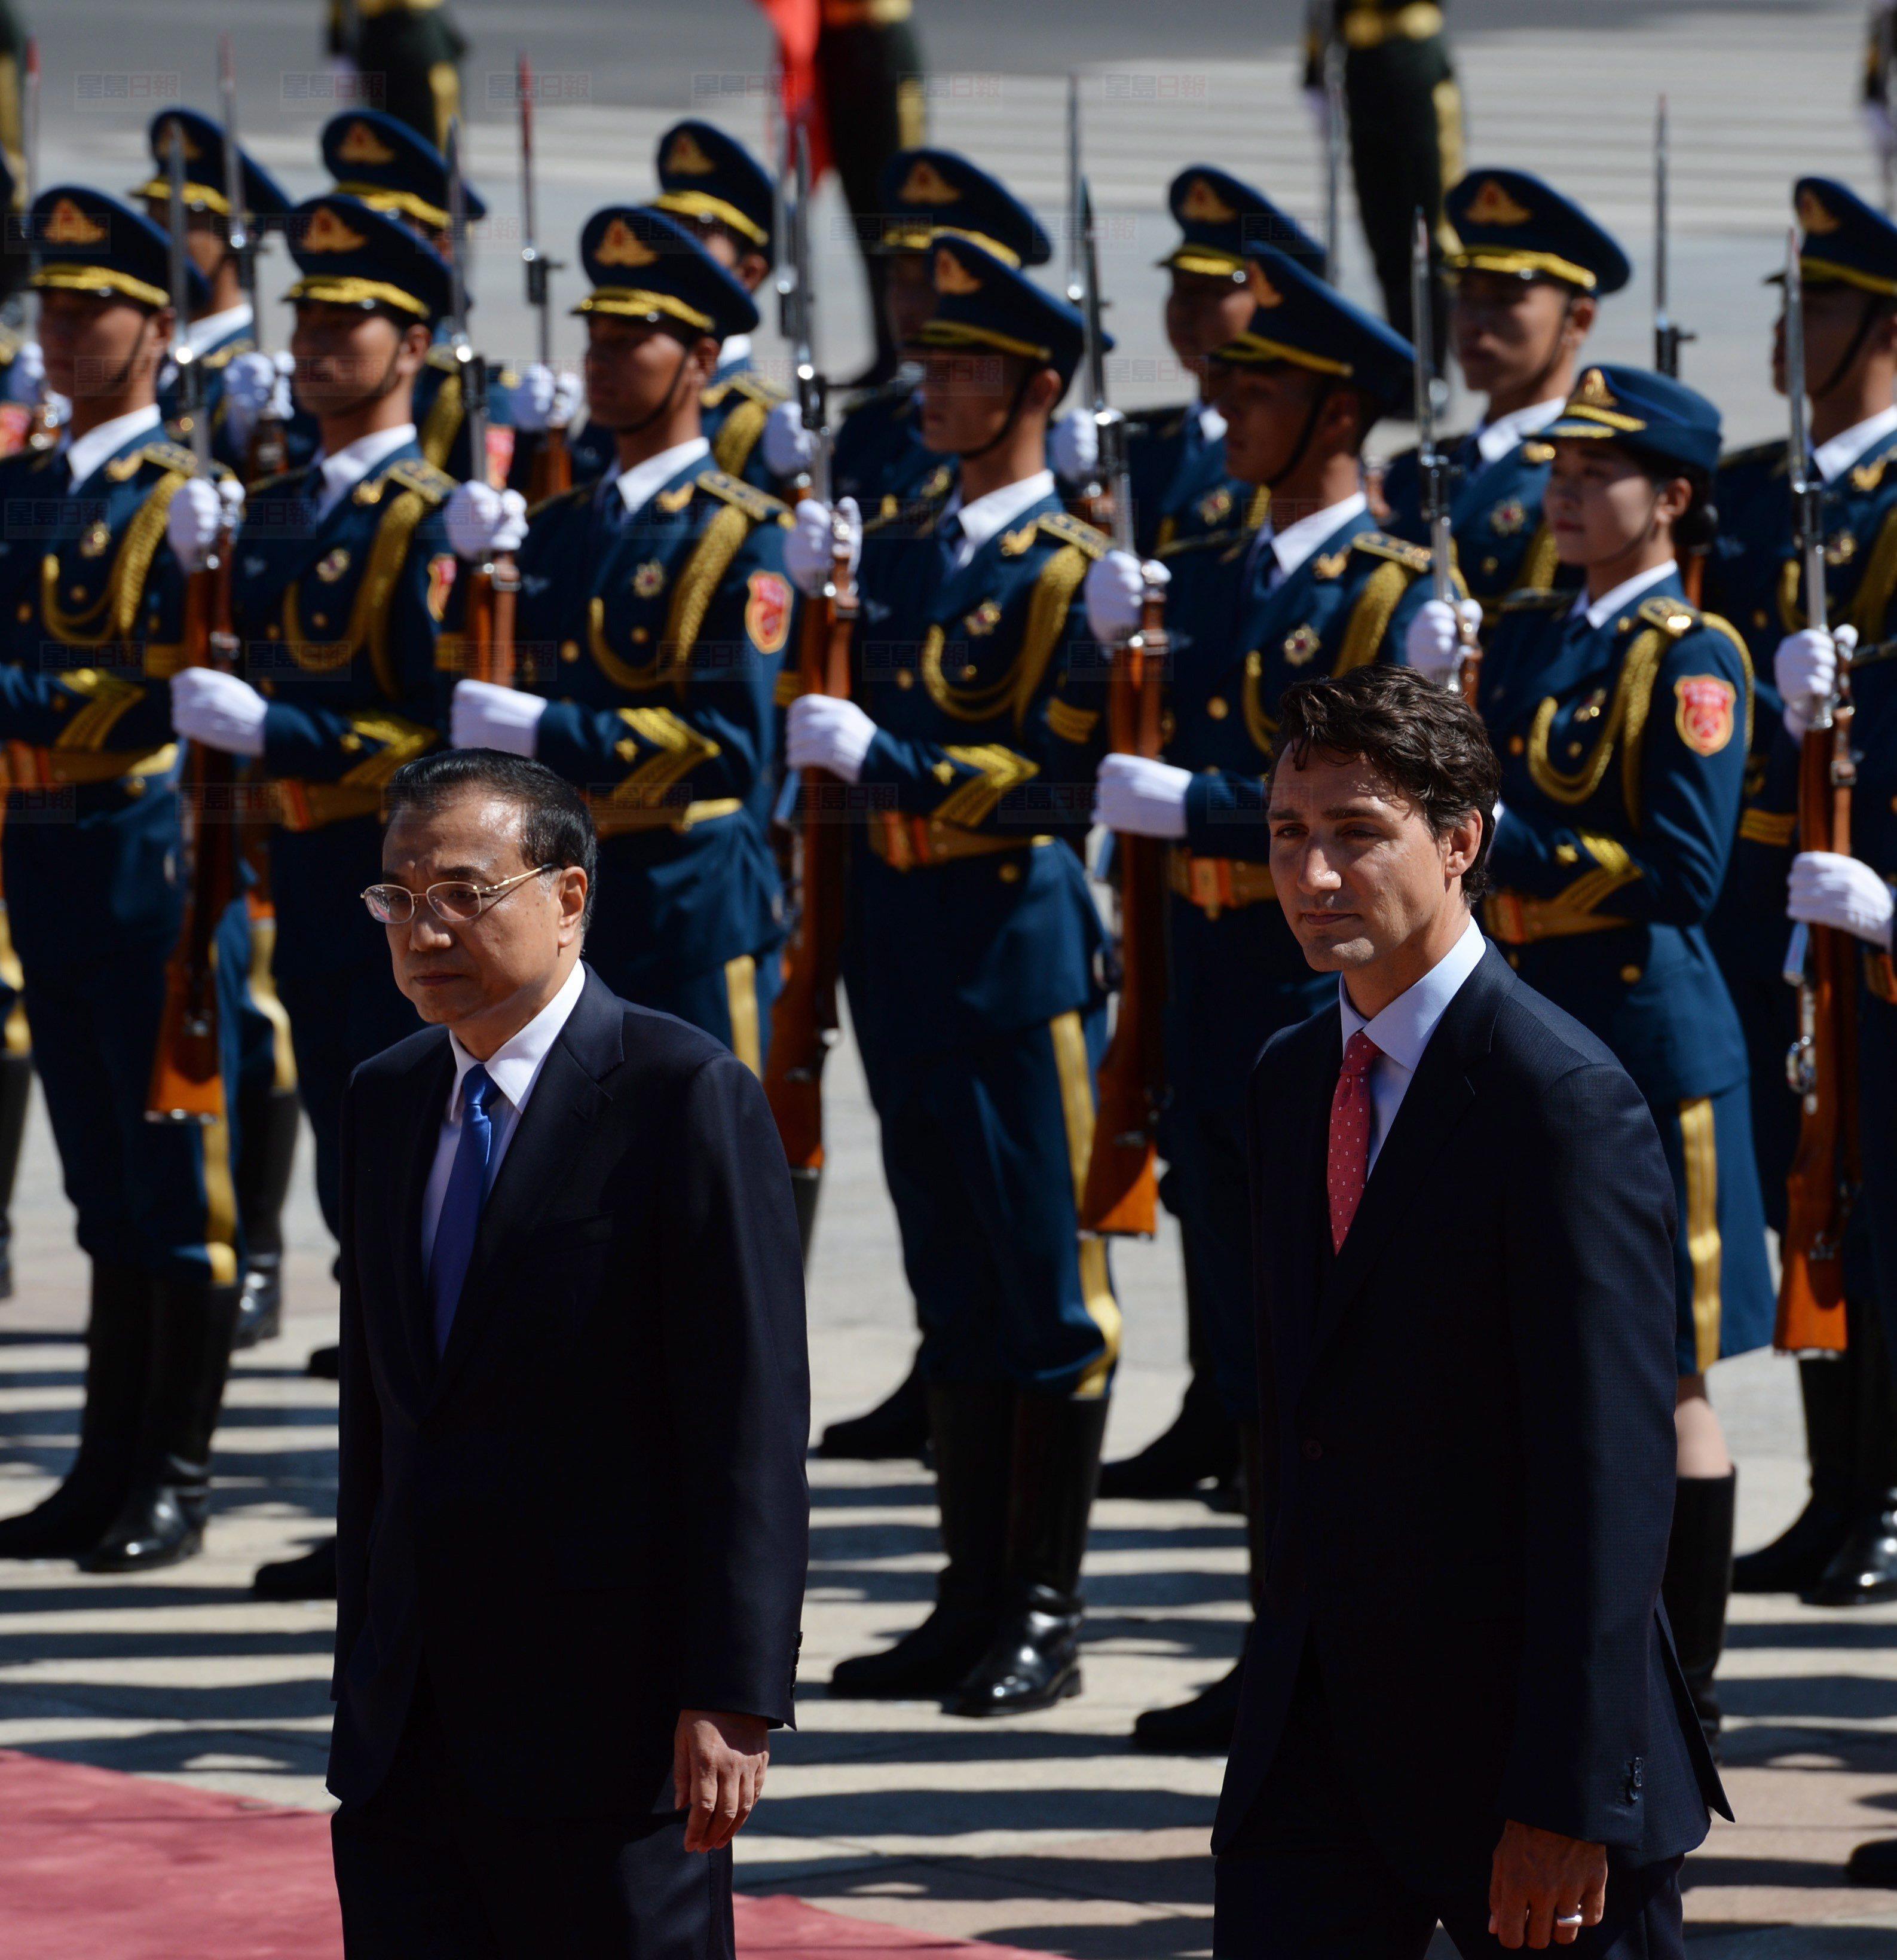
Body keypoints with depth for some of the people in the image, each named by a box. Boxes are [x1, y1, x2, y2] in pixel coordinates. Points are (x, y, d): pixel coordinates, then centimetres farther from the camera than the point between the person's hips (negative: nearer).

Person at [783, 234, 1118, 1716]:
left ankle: (1046, 1617, 2)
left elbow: (1055, 780, -14)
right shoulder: (900, 550, 14)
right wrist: (813, 602, 3)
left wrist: (884, 759, -18)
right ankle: (974, 1604, 16)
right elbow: (846, 726, 16)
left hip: (1016, 934, -8)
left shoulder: (1067, 569, -9)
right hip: (902, 934, 8)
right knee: (953, 1286, 11)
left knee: (1046, 1285, -2)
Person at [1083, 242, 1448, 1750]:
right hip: (1211, 1000, 7)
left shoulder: (1393, 592, -8)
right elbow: (1095, 764, 15)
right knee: (1254, 1349, 11)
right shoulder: (1204, 577, 13)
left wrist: (1188, 805, -21)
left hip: (1328, 998, -7)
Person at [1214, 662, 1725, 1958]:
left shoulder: (1566, 1103, -15)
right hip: (1320, 1739, 7)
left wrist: (1569, 1802, -21)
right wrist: (1289, 1688, 14)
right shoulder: (1293, 1083, 11)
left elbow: (1612, 1473, -18)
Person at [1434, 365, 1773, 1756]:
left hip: (1648, 1031, -7)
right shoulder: (1528, 636, 13)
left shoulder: (1694, 660, -9)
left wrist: (1509, 844, -19)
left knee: (1665, 1377, -2)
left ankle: (1688, 1692, 4)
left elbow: (1682, 873, -16)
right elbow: (1480, 811, 18)